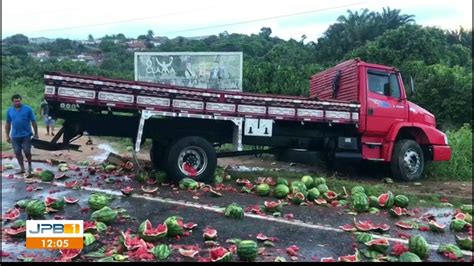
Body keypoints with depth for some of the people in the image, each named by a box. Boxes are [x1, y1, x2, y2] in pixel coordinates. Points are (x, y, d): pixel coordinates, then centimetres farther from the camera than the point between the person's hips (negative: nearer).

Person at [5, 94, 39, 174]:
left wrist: (36, 133, -2)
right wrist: (7, 136, 9)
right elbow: (8, 124, 10)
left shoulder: (28, 109, -6)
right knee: (17, 152, 7)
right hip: (15, 136, 3)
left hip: (26, 135, -3)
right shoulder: (9, 110, 4)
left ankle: (29, 165, 23)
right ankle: (22, 168, 18)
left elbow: (33, 122, -2)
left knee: (27, 151, -1)